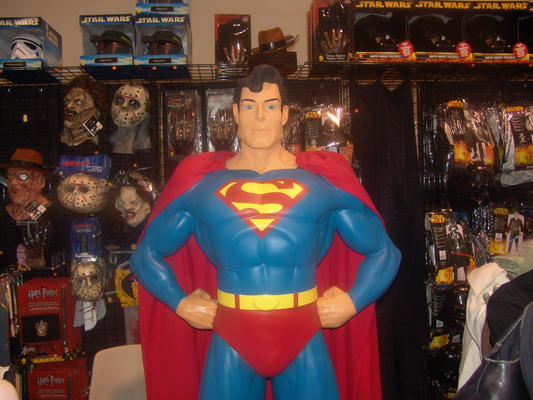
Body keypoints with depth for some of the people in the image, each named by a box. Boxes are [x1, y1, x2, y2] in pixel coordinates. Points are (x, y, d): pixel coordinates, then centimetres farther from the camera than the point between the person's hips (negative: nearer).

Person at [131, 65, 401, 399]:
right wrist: (181, 304, 0)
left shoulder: (325, 181, 1)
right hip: (230, 344, 0)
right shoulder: (199, 183, 2)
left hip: (304, 343, 0)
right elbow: (147, 255, 12)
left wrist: (353, 302, -4)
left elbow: (384, 253, 10)